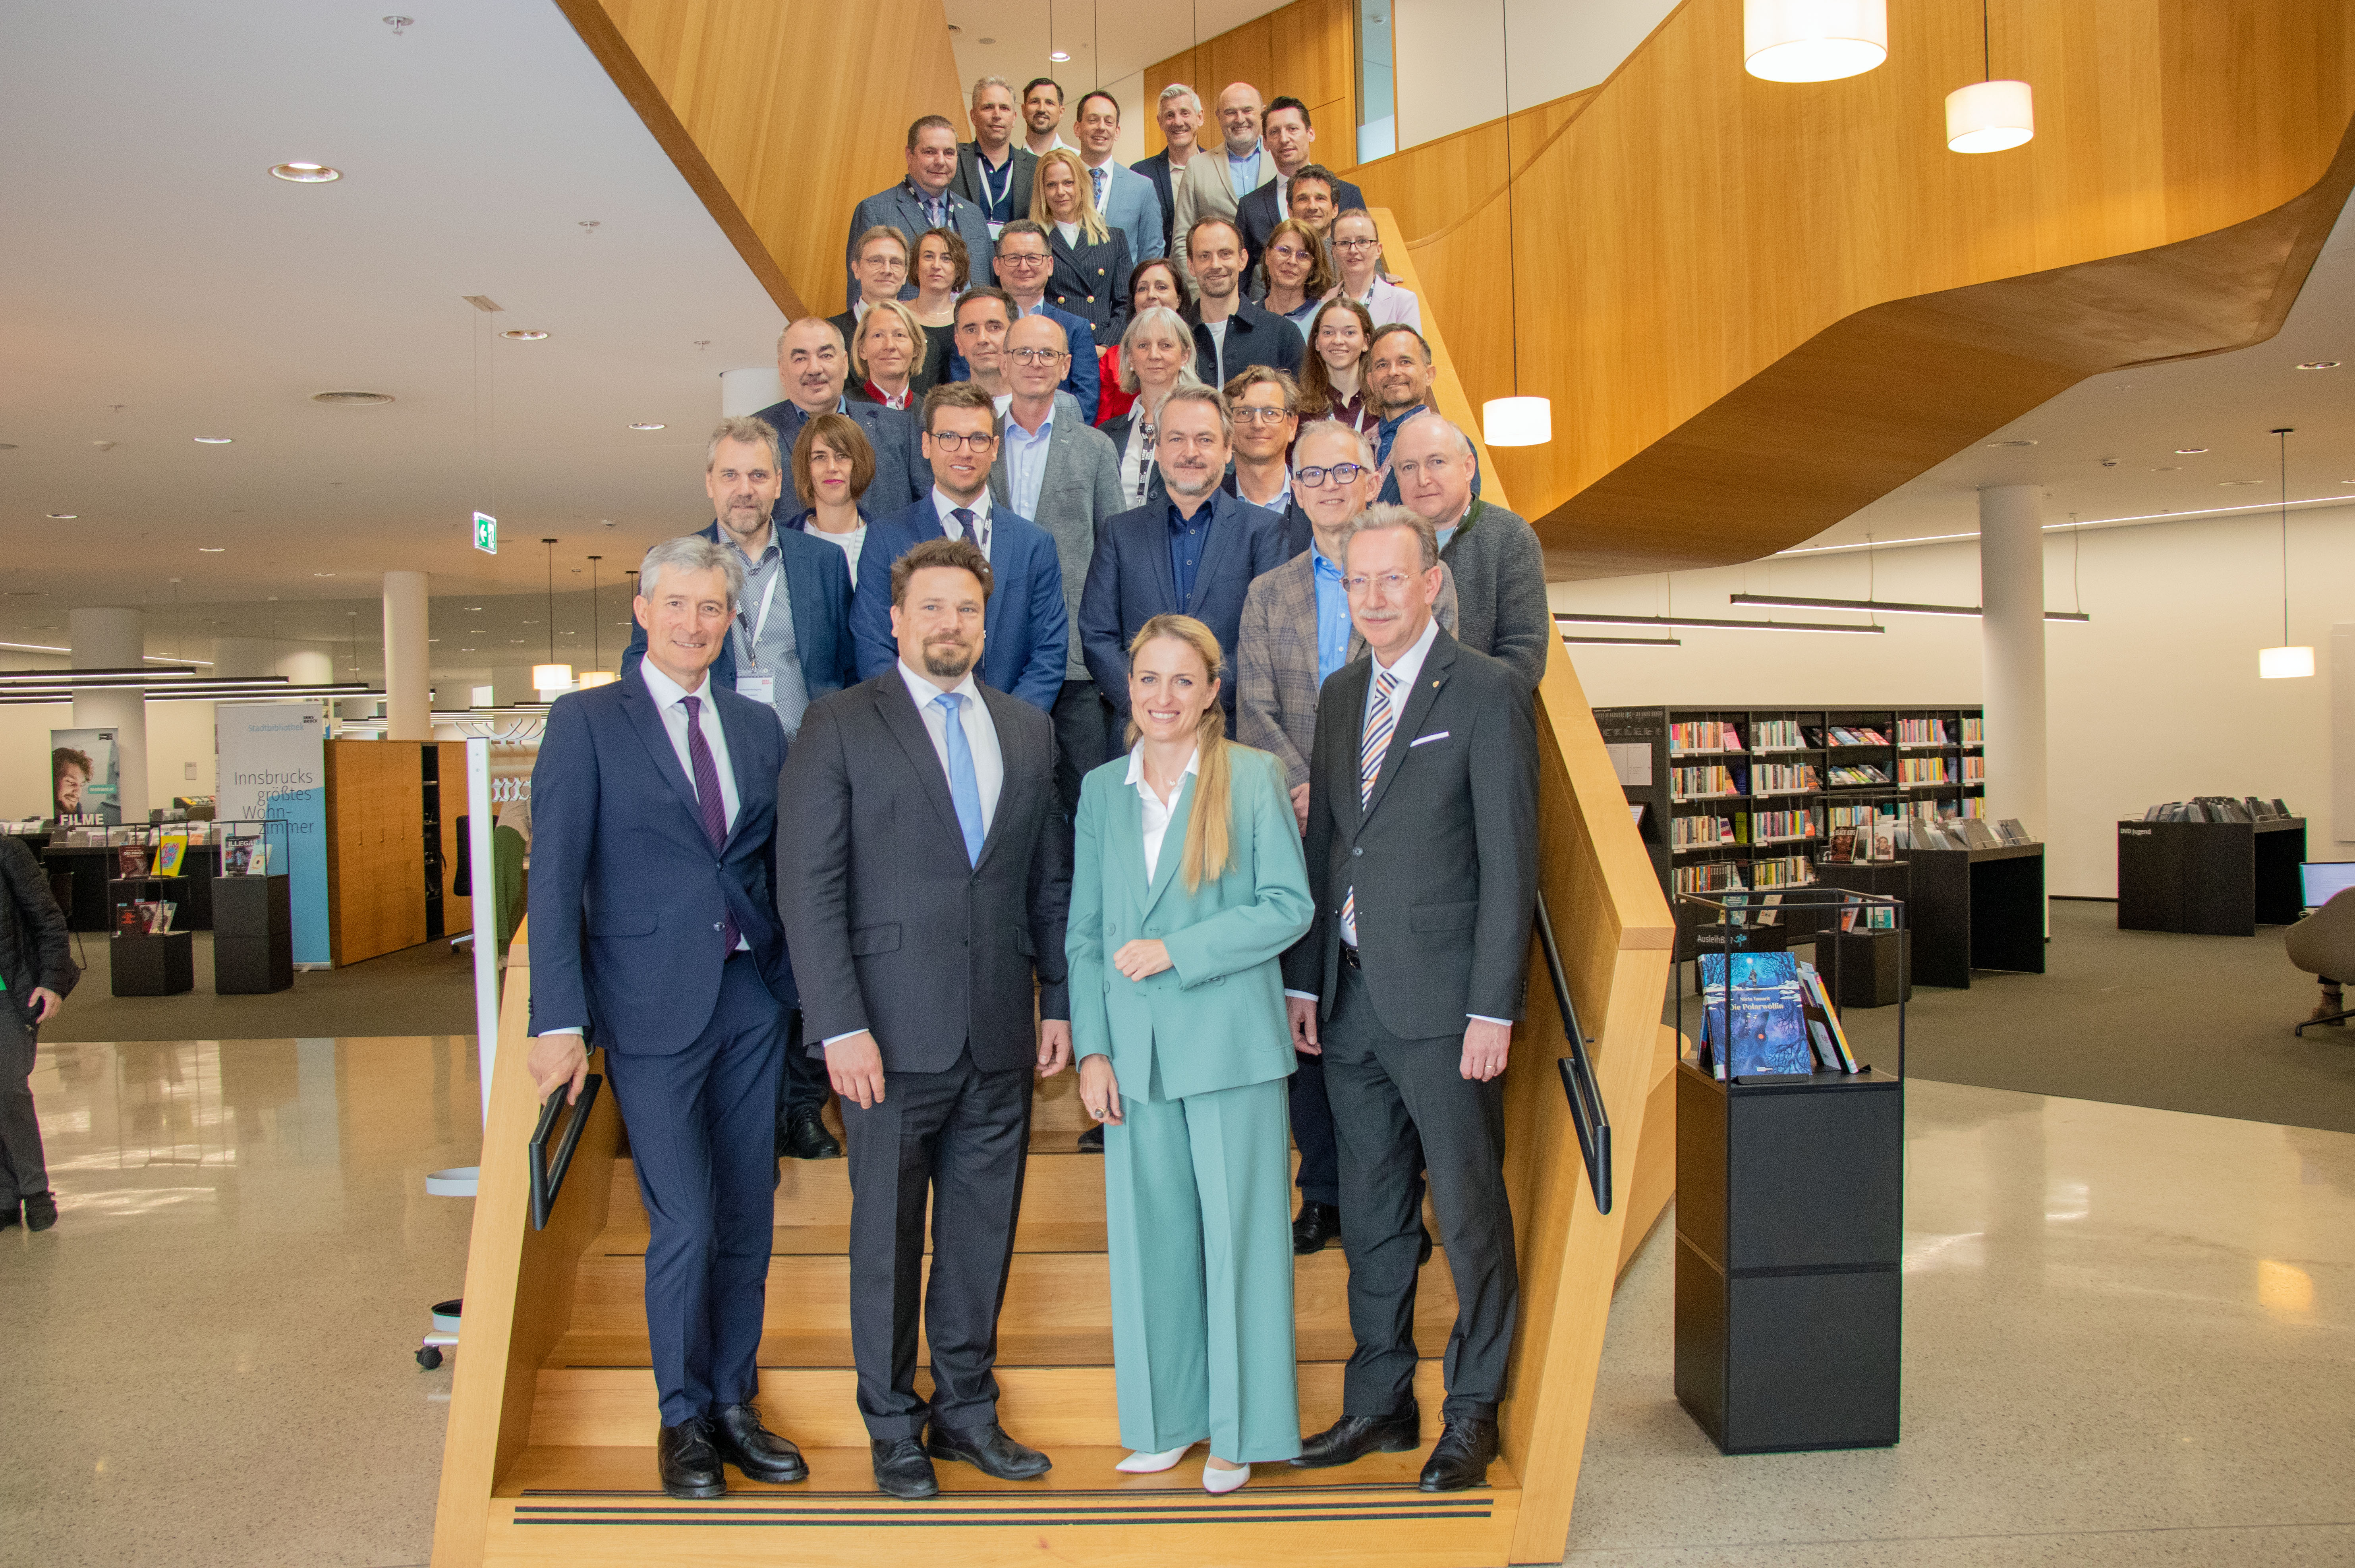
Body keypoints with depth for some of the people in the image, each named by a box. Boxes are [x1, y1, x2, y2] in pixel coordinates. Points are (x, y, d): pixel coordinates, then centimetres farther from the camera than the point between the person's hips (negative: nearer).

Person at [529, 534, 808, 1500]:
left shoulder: (758, 727, 11)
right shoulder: (587, 722, -1)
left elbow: (781, 864, 13)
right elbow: (554, 878, -6)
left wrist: (800, 982, 3)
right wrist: (559, 1021, -12)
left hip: (751, 997, 4)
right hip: (653, 1005, -4)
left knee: (748, 1218, 11)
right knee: (684, 1225, -1)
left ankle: (733, 1403, 28)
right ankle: (682, 1419, 20)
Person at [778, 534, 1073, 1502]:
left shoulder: (1027, 731, 12)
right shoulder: (839, 728, -2)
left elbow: (1052, 878, 14)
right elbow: (809, 885, -8)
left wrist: (1058, 1001, 8)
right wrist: (840, 1025, -14)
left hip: (1001, 1033, 4)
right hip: (896, 1031, -4)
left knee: (984, 1231, 12)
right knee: (888, 1238, 8)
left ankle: (966, 1410, 29)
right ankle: (893, 1427, 24)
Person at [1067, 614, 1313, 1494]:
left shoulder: (1253, 777, -2)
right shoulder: (1102, 789, 10)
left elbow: (1289, 906, -7)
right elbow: (1084, 932, 10)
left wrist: (1176, 950, -14)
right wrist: (1091, 1048, 3)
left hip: (1229, 1044, -4)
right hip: (1135, 1050, 4)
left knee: (1237, 1232, 3)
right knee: (1148, 1236, 10)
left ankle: (1241, 1430, 18)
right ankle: (1168, 1420, 25)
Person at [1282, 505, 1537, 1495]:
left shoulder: (1488, 693, -7)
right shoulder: (1339, 696, 13)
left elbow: (1509, 863, -11)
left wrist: (1494, 1010, -14)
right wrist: (1304, 979, 11)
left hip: (1441, 1003, -6)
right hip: (1352, 999, 6)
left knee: (1470, 1215, 5)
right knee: (1370, 1217, 15)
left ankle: (1472, 1415, 21)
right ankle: (1380, 1404, 29)